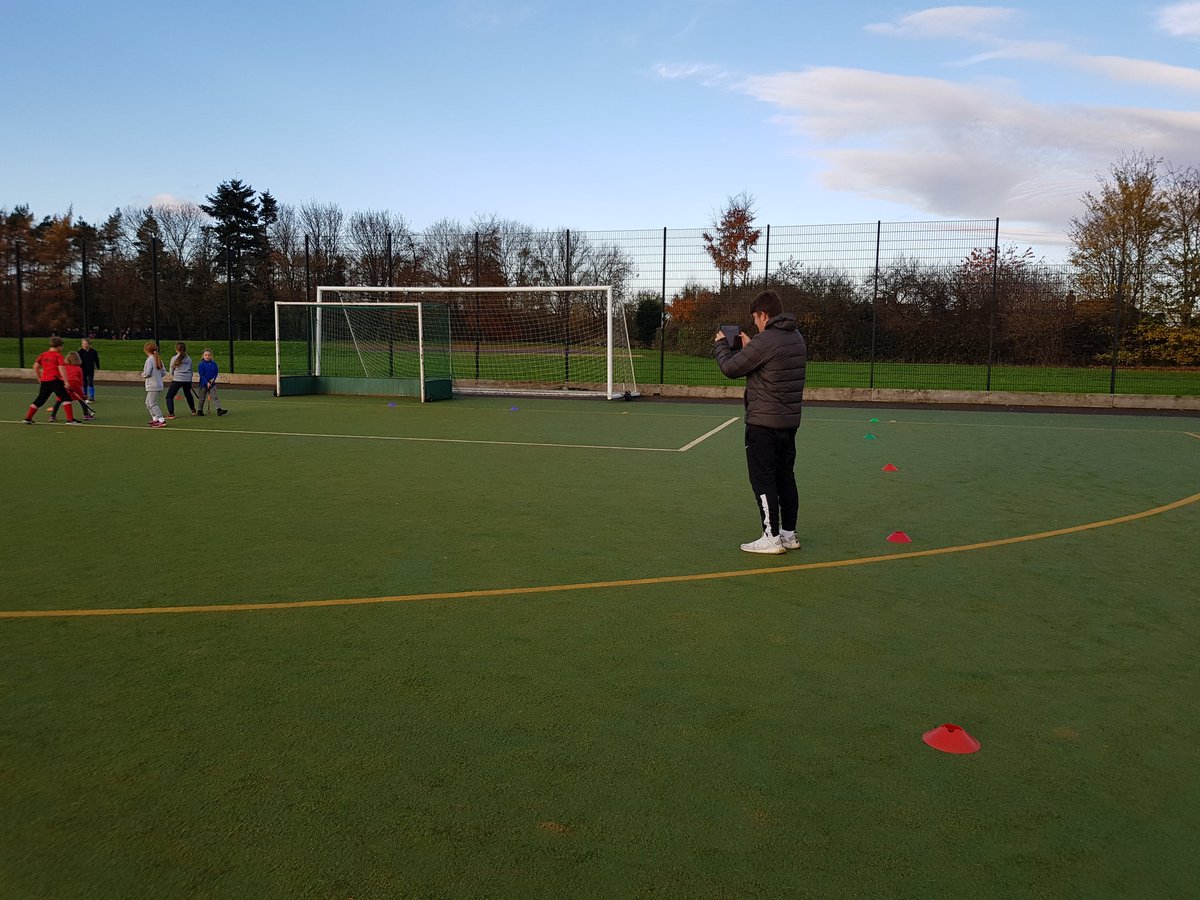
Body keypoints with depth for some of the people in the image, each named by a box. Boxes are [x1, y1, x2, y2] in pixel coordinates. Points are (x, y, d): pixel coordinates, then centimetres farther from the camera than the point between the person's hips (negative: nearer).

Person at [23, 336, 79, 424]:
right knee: (66, 398, -3)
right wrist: (66, 381, -16)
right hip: (55, 380, -7)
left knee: (40, 400, 17)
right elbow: (61, 369, -14)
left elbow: (35, 366, 17)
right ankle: (70, 419, -11)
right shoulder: (58, 355, -6)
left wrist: (39, 377, 28)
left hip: (44, 381, 7)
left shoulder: (43, 355, 14)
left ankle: (28, 418, 19)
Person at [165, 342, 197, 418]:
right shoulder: (189, 359, 10)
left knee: (169, 396, 1)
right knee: (188, 395, 26)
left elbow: (171, 371, 6)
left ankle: (171, 413, -13)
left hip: (177, 379, -4)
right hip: (188, 379, 4)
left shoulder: (174, 358, -1)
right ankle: (193, 411, 39)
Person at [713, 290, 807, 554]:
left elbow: (731, 368, -9)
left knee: (763, 480, -1)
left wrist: (721, 344, 8)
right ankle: (789, 534, 20)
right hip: (790, 421, 8)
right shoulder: (796, 337, 10)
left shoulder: (765, 341, -17)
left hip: (764, 423, -8)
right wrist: (748, 347, 20)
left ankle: (772, 537, 1)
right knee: (786, 477, 14)